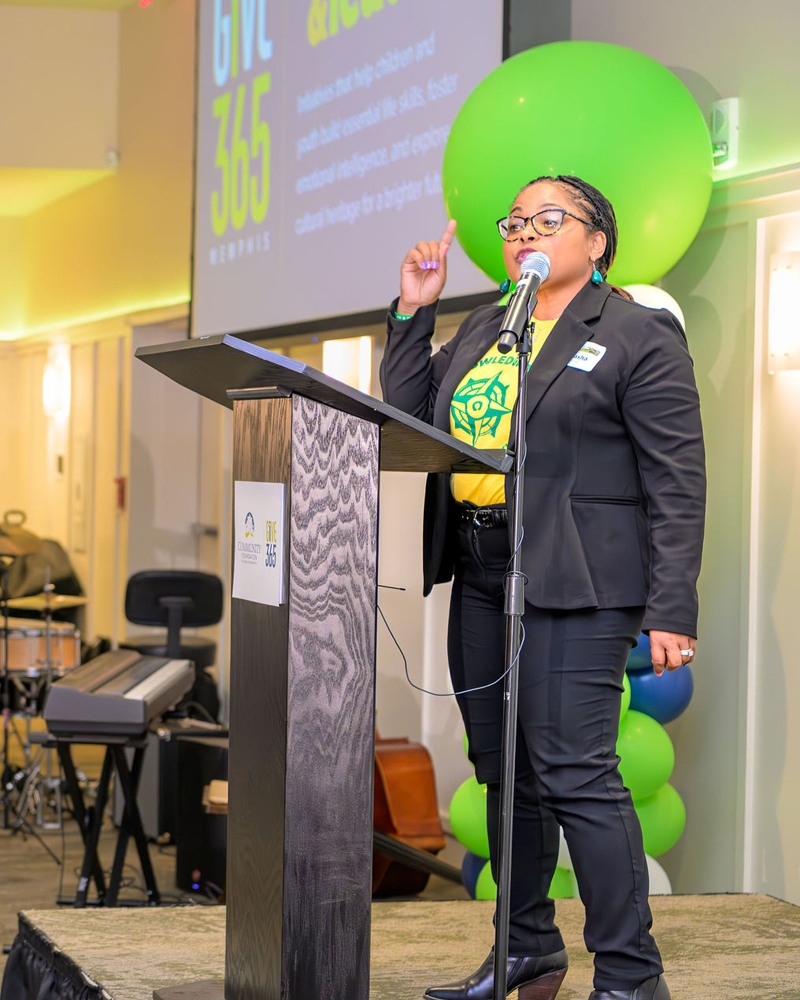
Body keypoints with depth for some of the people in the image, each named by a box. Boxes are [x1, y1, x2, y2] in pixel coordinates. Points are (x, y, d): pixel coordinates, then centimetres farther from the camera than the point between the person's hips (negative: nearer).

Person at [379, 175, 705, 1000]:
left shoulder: (639, 335, -3)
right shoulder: (481, 330, 19)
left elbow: (677, 484, -7)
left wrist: (671, 609, -14)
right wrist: (413, 313, 11)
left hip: (574, 586, -7)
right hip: (482, 577, 7)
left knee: (574, 773, -11)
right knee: (505, 772, 11)